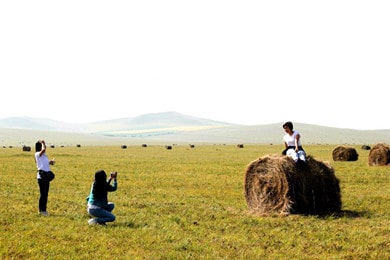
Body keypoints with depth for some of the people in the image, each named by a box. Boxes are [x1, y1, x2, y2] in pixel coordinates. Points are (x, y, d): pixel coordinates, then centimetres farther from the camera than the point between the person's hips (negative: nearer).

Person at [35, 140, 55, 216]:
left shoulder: (44, 155, 16)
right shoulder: (38, 154, -10)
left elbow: (47, 162, 21)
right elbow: (43, 149, -30)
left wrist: (51, 162, -2)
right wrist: (42, 143, -12)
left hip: (47, 175, 8)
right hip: (41, 175, -8)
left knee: (45, 193, 11)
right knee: (43, 193, -5)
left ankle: (43, 209, 18)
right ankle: (42, 210, 2)